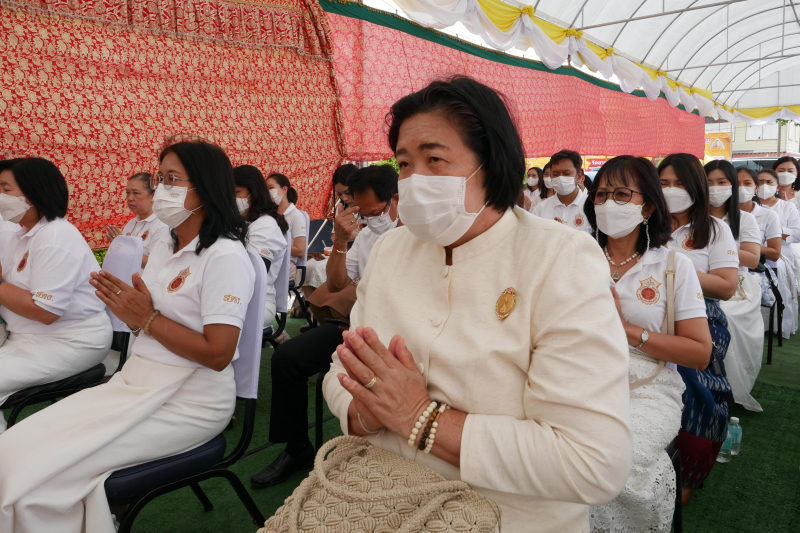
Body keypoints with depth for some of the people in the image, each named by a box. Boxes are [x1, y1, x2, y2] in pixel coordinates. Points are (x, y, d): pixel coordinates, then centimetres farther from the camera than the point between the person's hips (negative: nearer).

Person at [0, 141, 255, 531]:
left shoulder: (225, 257, -16)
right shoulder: (163, 249, 12)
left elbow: (218, 354, -21)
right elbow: (147, 321, 14)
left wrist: (148, 319, -14)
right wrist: (127, 309, -8)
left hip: (189, 403, -8)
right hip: (136, 382, 8)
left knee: (37, 475, -12)